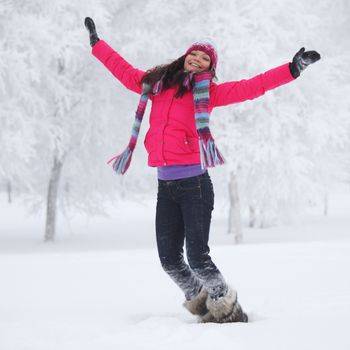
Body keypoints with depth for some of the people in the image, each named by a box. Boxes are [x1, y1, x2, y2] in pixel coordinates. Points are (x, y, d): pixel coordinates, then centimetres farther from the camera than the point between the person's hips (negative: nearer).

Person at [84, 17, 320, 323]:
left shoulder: (208, 91, 3)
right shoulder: (156, 82, 15)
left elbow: (251, 87, -4)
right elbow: (124, 70, 30)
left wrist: (292, 69, -11)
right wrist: (97, 43, 39)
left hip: (194, 183, -5)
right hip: (165, 185, 5)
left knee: (197, 257, -10)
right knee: (169, 259, 7)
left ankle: (229, 309, 6)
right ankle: (202, 304, 25)